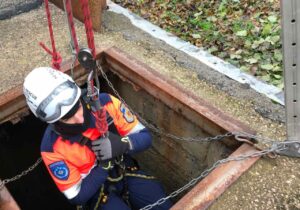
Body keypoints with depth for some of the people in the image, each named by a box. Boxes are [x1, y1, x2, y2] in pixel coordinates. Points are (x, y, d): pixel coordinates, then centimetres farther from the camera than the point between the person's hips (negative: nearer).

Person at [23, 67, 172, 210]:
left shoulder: (105, 103, -21)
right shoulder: (52, 148, -24)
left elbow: (145, 137, -12)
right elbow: (77, 196, -15)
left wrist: (123, 144, -33)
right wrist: (103, 165, -28)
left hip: (127, 172, 2)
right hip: (95, 190, -2)